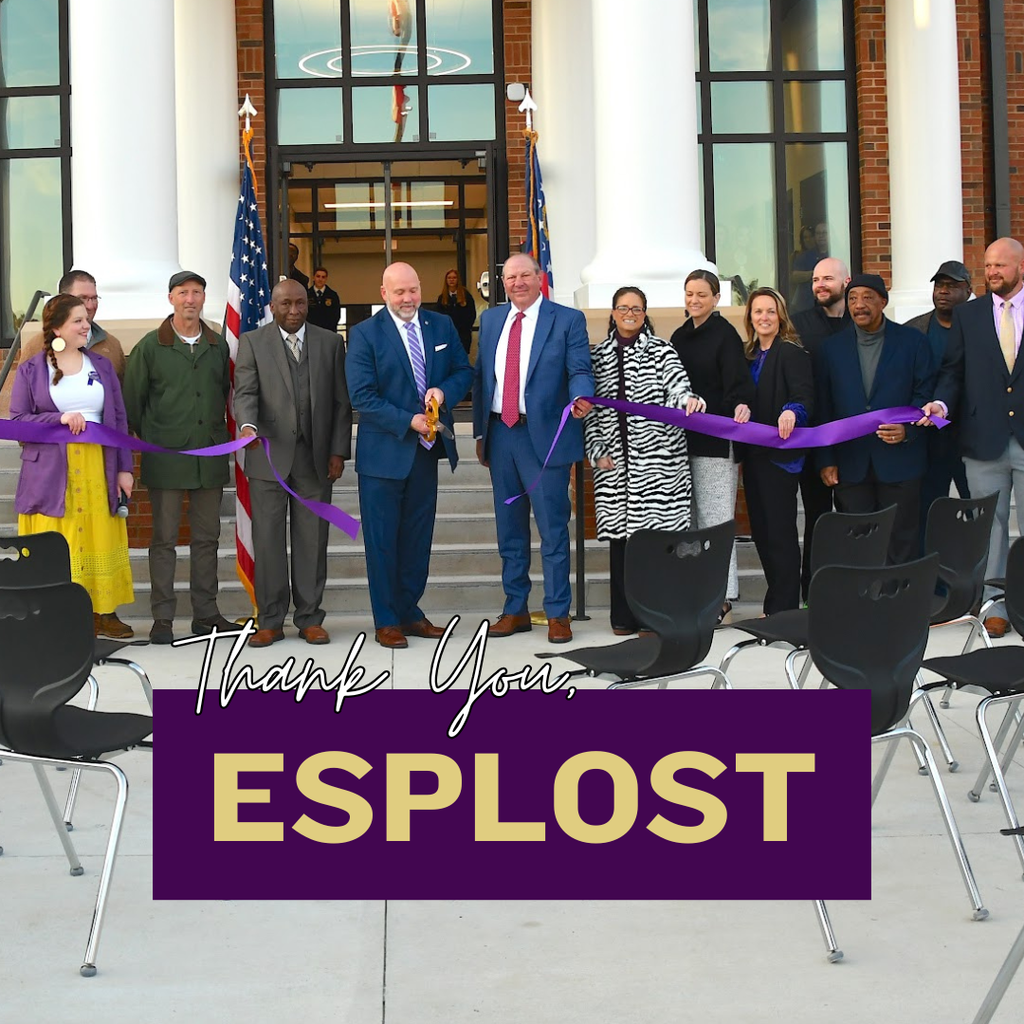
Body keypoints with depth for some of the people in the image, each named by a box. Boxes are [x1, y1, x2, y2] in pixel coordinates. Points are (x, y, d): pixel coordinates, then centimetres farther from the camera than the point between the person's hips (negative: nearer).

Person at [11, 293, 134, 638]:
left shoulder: (101, 366, 12)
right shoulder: (31, 370, 4)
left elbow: (119, 419, 12)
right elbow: (17, 421, 0)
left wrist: (124, 468, 5)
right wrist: (60, 419, -14)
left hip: (97, 471, 3)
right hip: (51, 473, -3)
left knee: (100, 540, 4)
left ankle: (103, 613, 13)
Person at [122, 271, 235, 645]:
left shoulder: (218, 346, 9)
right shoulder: (150, 346, -1)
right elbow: (132, 400, 2)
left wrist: (217, 433, 11)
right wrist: (150, 438, 4)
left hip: (210, 457, 3)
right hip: (166, 459, -3)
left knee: (207, 537, 8)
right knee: (164, 539, 1)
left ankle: (205, 613, 17)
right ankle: (162, 618, 6)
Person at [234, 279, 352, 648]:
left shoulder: (330, 342, 10)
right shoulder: (252, 342, 5)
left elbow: (341, 401, 9)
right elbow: (245, 392, -6)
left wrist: (339, 451, 2)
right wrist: (247, 425, -26)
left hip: (315, 458, 1)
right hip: (269, 456, -1)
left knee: (313, 540, 4)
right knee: (267, 540, 1)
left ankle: (310, 618, 13)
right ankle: (270, 622, 9)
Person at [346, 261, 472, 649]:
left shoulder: (441, 326, 6)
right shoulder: (365, 334, -8)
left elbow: (464, 370, 11)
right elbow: (362, 396, -13)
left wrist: (443, 390, -11)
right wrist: (409, 422, -21)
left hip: (427, 450, 5)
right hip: (385, 453, -5)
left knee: (418, 537, 13)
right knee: (382, 540, 3)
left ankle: (409, 613, 25)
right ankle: (386, 621, 12)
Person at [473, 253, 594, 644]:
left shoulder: (568, 319, -1)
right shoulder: (490, 319, 13)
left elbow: (580, 371, -6)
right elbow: (481, 376, 14)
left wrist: (580, 399, -29)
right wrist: (480, 432, 11)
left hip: (544, 435, -5)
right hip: (500, 433, 5)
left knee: (553, 528, -2)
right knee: (509, 528, 12)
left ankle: (558, 614, 8)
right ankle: (515, 610, 22)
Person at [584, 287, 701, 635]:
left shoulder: (661, 350, 4)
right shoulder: (598, 356, 13)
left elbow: (677, 387, -10)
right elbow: (592, 409, 13)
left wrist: (689, 400, -33)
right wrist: (597, 450, 3)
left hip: (657, 456, -3)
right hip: (614, 461, 3)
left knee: (654, 530, -6)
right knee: (619, 533, 4)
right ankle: (624, 616, 13)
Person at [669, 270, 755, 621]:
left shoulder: (724, 334, -4)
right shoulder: (679, 336, 15)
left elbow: (737, 382, -13)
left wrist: (740, 408, -32)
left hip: (715, 440, -7)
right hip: (683, 438, 7)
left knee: (715, 516, -6)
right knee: (689, 517, 8)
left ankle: (723, 593, -2)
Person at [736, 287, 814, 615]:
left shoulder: (792, 353, -8)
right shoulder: (749, 355, 14)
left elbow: (804, 397, -18)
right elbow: (741, 396, 13)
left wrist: (792, 412, -39)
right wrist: (741, 407, -9)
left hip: (780, 453, -8)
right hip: (753, 453, 8)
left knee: (780, 531, -5)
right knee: (761, 530, 10)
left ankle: (784, 608, 1)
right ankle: (776, 605, 19)